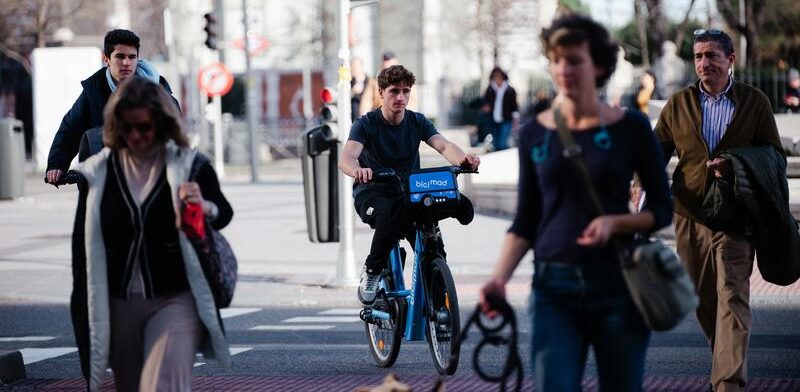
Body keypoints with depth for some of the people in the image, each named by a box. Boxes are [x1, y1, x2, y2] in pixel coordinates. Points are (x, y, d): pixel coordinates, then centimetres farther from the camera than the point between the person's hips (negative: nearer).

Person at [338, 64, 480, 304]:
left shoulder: (417, 122, 2)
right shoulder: (366, 124, -9)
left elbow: (443, 145, -16)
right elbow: (346, 157, -27)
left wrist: (462, 158, -40)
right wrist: (356, 170, -53)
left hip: (409, 192, 4)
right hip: (372, 192, -4)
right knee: (390, 214, -40)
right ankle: (371, 272, -18)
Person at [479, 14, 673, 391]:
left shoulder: (630, 128, -1)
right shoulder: (535, 133, 5)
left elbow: (662, 209, 3)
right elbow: (525, 222, 9)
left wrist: (615, 222, -17)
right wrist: (500, 276, -6)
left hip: (616, 286, -1)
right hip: (554, 289, 1)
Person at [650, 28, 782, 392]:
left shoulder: (754, 102, 2)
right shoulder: (678, 103, 7)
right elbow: (658, 151, 10)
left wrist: (736, 167, -13)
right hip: (690, 216, 3)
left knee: (732, 296, -13)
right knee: (702, 300, 11)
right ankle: (727, 358, 32)